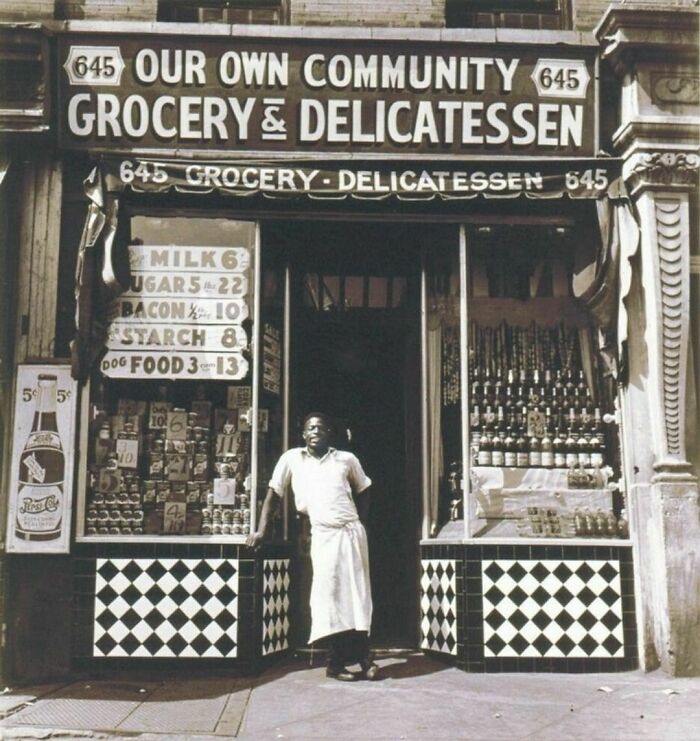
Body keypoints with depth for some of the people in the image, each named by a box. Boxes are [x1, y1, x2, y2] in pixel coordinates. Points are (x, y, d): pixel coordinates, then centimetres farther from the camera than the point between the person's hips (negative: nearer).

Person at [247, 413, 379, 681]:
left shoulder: (347, 459, 7)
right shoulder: (291, 458, 4)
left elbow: (363, 491, 20)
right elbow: (273, 493, 8)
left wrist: (359, 523, 9)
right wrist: (261, 530, 2)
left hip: (352, 531, 2)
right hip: (323, 535, -1)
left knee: (357, 592, 4)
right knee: (329, 594, -4)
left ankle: (362, 656, 13)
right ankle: (336, 662, 4)